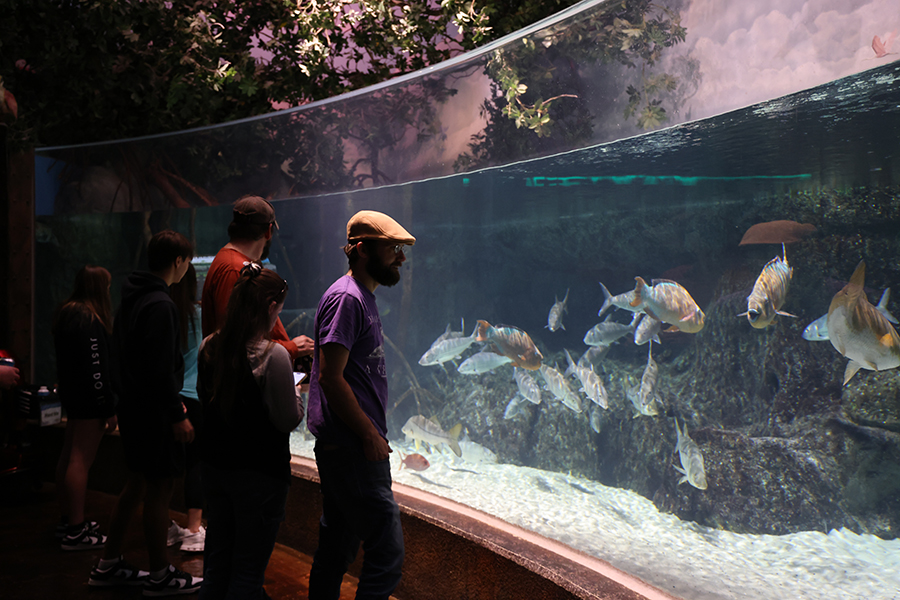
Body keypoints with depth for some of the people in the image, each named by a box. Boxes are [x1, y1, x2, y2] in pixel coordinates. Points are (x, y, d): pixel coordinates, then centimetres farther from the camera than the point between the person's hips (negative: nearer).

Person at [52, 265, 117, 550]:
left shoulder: (66, 313, 10)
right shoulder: (90, 320, -19)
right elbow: (96, 368, -22)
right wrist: (109, 409, -18)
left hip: (71, 395, 10)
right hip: (89, 400, -10)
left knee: (68, 457, 16)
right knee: (80, 461, -7)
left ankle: (67, 520, 28)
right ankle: (75, 532, -4)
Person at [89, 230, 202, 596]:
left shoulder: (131, 298, 12)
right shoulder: (160, 305, -19)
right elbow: (161, 369, -23)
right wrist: (178, 415, -18)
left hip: (132, 406, 10)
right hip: (153, 411, -10)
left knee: (137, 483, 18)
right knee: (160, 487, -1)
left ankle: (109, 565, 26)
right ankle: (160, 576, 8)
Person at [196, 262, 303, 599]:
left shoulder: (209, 347, -1)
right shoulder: (273, 355, -20)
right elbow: (289, 420, -15)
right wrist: (295, 391, 4)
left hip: (215, 468, 6)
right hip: (260, 474, -6)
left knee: (217, 563, 19)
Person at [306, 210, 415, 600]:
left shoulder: (363, 296, 17)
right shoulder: (346, 298, -14)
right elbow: (330, 377, -20)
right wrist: (371, 435, -16)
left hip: (345, 446, 11)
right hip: (352, 447, -11)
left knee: (338, 546, 18)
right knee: (387, 550, -8)